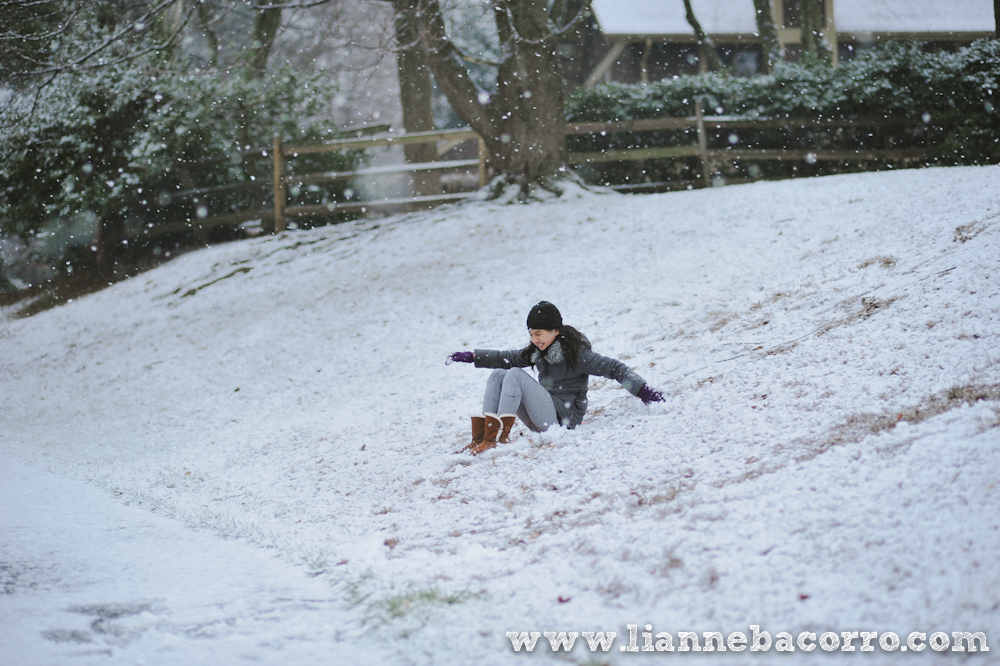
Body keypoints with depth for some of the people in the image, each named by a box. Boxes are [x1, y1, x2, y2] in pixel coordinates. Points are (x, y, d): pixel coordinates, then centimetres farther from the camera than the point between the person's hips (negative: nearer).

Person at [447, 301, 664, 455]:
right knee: (498, 375, -2)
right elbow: (506, 358, 20)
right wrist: (471, 356, 14)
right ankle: (481, 436, -16)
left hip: (563, 417, -8)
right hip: (542, 419, 8)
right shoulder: (536, 352, 12)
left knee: (515, 375, -19)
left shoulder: (576, 351, -9)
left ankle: (498, 436, -26)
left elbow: (614, 368, -12)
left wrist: (642, 390, -23)